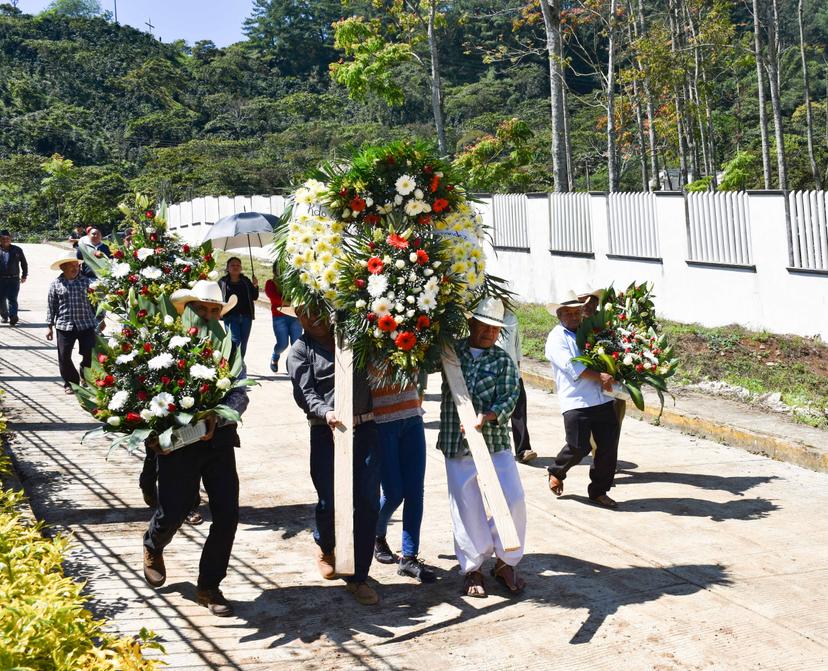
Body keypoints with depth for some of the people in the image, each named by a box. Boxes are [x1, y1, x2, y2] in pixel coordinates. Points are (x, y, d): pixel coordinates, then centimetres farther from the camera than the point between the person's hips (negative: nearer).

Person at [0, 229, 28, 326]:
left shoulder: (17, 250, 7)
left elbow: (24, 263, 17)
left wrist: (24, 276, 14)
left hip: (14, 279, -1)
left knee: (12, 299, -8)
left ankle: (13, 317, -14)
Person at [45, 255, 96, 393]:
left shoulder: (86, 282, 4)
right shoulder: (56, 284, 3)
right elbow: (51, 306, 6)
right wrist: (50, 326, 4)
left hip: (86, 325, 1)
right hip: (64, 326, 0)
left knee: (89, 355, 2)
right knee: (64, 356, 0)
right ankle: (70, 383, 17)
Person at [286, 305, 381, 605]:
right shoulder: (300, 351, 7)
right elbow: (305, 392, -7)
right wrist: (325, 412, -25)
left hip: (365, 428, 2)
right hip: (327, 433, -2)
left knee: (368, 502, -3)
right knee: (330, 502, 1)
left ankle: (358, 576, 7)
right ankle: (325, 546, 37)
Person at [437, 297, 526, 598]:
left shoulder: (503, 361, 5)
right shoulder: (451, 353, 9)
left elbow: (509, 399, -7)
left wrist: (484, 417, -24)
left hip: (496, 443, 0)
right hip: (457, 448, 0)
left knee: (513, 500, -3)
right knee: (467, 507, 2)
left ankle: (505, 563, 16)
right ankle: (472, 568, 17)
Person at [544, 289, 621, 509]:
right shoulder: (556, 338, 0)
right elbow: (571, 367, -13)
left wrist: (610, 379, 1)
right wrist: (600, 376, -19)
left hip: (604, 400, 6)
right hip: (576, 402, -6)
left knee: (608, 446, 3)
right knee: (579, 447, -8)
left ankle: (599, 491, 17)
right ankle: (556, 472, 23)